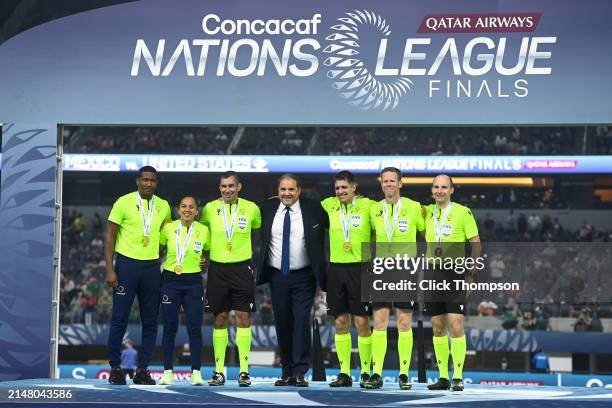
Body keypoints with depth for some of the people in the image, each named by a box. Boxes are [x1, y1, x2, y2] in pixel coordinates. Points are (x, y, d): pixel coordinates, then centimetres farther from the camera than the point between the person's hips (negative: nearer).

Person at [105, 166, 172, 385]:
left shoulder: (163, 206, 8)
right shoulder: (124, 203, -3)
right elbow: (110, 236, -3)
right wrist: (110, 269, -10)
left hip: (152, 267, 4)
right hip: (127, 264, -4)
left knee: (150, 321, 4)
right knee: (119, 319, -3)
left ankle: (142, 370, 11)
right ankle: (115, 368, 6)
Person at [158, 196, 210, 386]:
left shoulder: (204, 230, 2)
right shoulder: (168, 228, 0)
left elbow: (210, 251, 18)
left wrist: (205, 261, 2)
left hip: (193, 282, 0)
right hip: (170, 280, 0)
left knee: (194, 327, -5)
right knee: (169, 327, 1)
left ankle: (196, 372, 2)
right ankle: (167, 371, 7)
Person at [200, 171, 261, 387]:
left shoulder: (251, 208, 0)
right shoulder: (210, 208, 2)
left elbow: (259, 228, 19)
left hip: (242, 269, -1)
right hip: (217, 269, 1)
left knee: (243, 318, -3)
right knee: (220, 319, 3)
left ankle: (244, 371, 1)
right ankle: (219, 371, 8)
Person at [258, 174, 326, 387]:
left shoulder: (313, 209, -4)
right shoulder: (267, 208, 2)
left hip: (303, 276, -3)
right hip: (277, 276, 3)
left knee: (301, 321, -9)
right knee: (282, 323, 8)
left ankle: (299, 372, -5)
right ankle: (286, 371, 17)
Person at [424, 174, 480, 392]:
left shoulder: (463, 212, -3)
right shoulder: (426, 212, 9)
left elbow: (476, 243, -1)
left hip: (455, 271, -5)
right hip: (433, 273, 5)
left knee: (455, 325, -10)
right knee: (437, 327, 6)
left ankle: (458, 377, -4)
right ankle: (443, 377, 12)